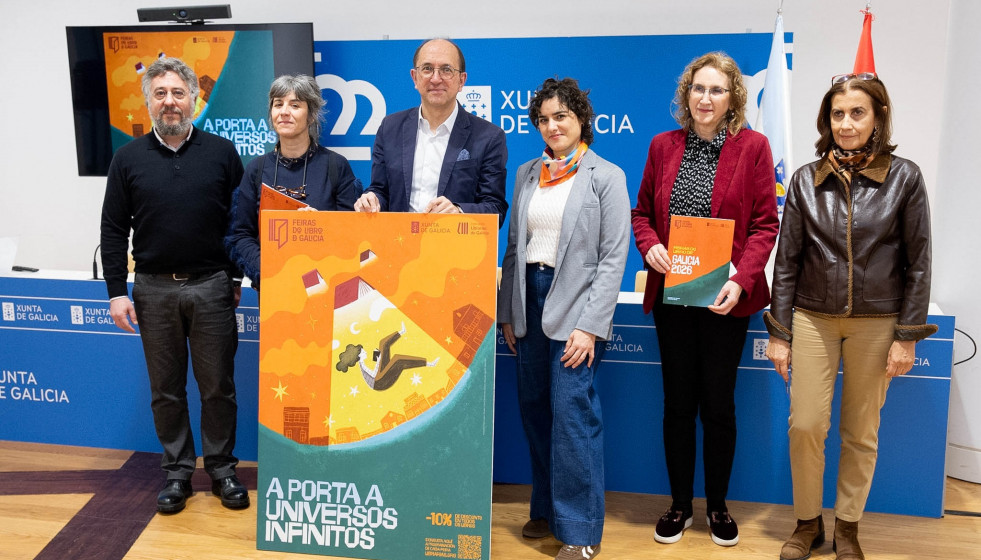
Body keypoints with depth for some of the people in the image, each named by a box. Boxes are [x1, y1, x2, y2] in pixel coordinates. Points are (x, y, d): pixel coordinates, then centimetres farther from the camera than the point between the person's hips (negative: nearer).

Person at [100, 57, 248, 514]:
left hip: (212, 287, -1)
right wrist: (116, 292, 0)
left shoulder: (222, 152, 3)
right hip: (154, 290, 2)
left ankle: (222, 469, 20)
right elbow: (113, 230, 6)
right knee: (166, 389, 9)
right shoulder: (129, 159, 6)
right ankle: (177, 472, 23)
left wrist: (239, 277, 1)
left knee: (218, 386, 5)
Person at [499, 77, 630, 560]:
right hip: (530, 298, 6)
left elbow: (613, 257, -8)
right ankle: (546, 509, 27)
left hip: (575, 302, -5)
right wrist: (507, 312, 11)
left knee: (572, 413, -6)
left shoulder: (606, 177, -4)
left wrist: (590, 326, -14)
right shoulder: (527, 174, 12)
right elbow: (514, 246, 14)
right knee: (535, 409, 11)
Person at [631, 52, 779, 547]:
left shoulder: (752, 146, -2)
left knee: (718, 402, 7)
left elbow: (765, 223, -4)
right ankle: (680, 504, 26)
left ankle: (718, 505, 27)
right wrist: (649, 246, -10)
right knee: (678, 402, 10)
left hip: (725, 298, -2)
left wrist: (741, 280, -17)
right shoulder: (663, 145, 6)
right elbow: (642, 211, 12)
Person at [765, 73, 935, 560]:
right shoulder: (806, 180, 1)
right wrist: (779, 332, 1)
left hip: (876, 322, -1)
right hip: (813, 318, 1)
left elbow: (917, 263, 0)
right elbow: (787, 260, 3)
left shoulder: (904, 178, -2)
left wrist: (907, 336, -4)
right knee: (806, 426, -2)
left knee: (861, 433, 8)